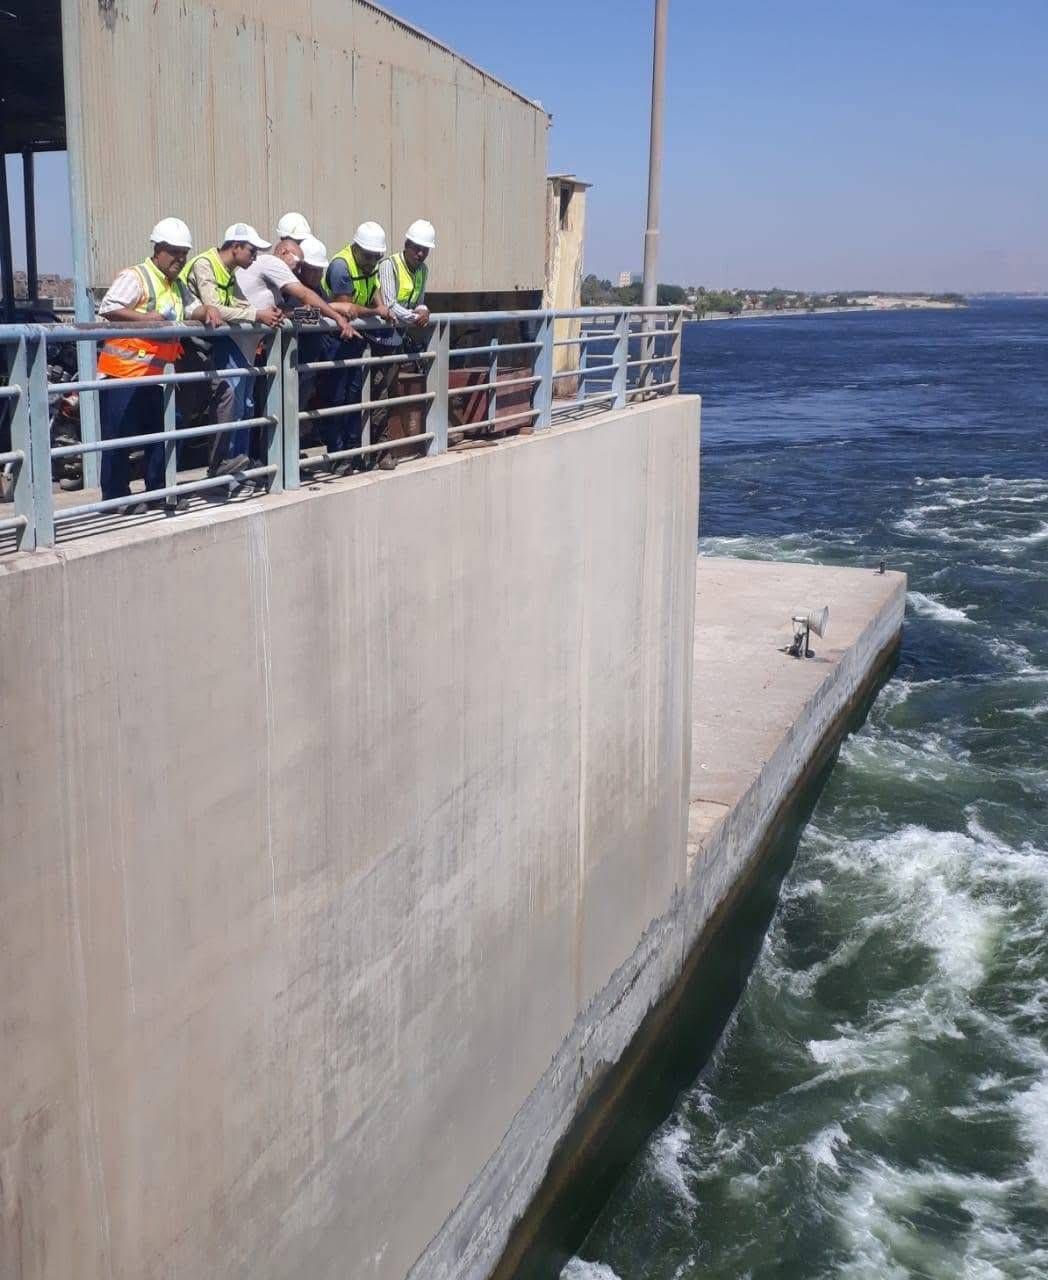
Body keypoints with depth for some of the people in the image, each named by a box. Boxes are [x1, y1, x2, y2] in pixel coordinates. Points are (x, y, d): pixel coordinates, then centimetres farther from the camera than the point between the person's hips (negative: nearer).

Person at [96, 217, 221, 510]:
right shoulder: (135, 277, -11)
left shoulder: (176, 285, 18)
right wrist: (146, 319, -27)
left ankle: (157, 489, 23)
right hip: (124, 368, -9)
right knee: (119, 435, -5)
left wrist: (207, 310, 1)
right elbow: (107, 309, -19)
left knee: (156, 432, 13)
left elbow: (192, 307, 24)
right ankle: (115, 496, 0)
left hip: (152, 371, 9)